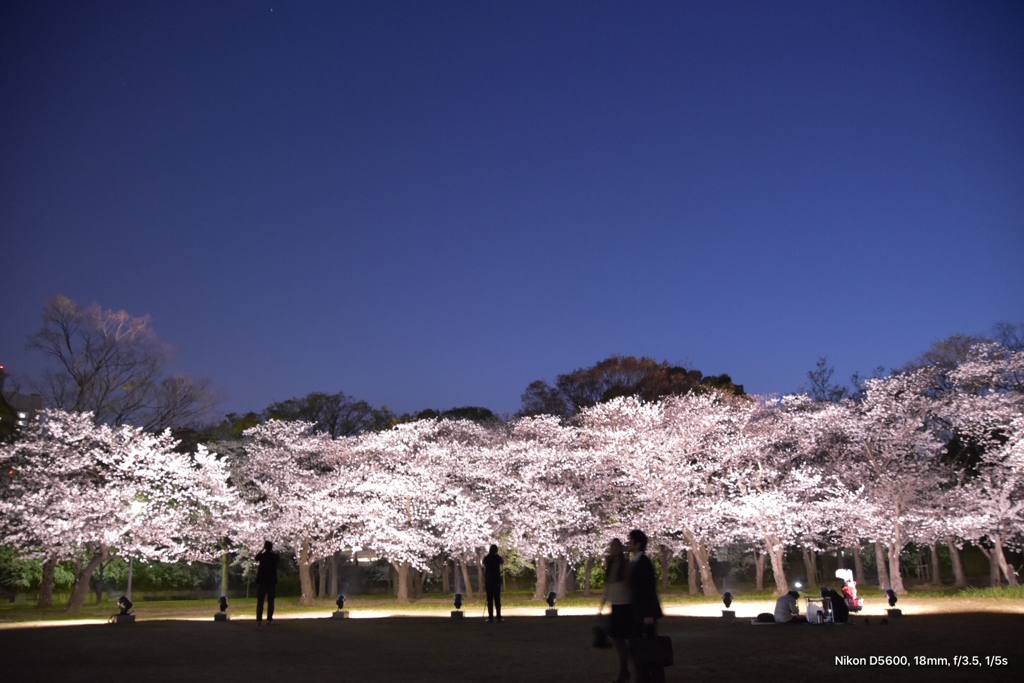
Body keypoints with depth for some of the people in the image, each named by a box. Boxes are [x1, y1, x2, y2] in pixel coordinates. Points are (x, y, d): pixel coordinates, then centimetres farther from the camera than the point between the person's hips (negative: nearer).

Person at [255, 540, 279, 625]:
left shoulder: (261, 556, -3)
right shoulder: (275, 556, -1)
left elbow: (256, 557, 21)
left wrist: (263, 549, 23)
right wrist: (271, 550, 26)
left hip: (262, 581, 0)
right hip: (272, 581, 0)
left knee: (260, 601, 4)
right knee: (270, 601, 2)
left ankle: (259, 620, -1)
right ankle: (269, 620, -4)